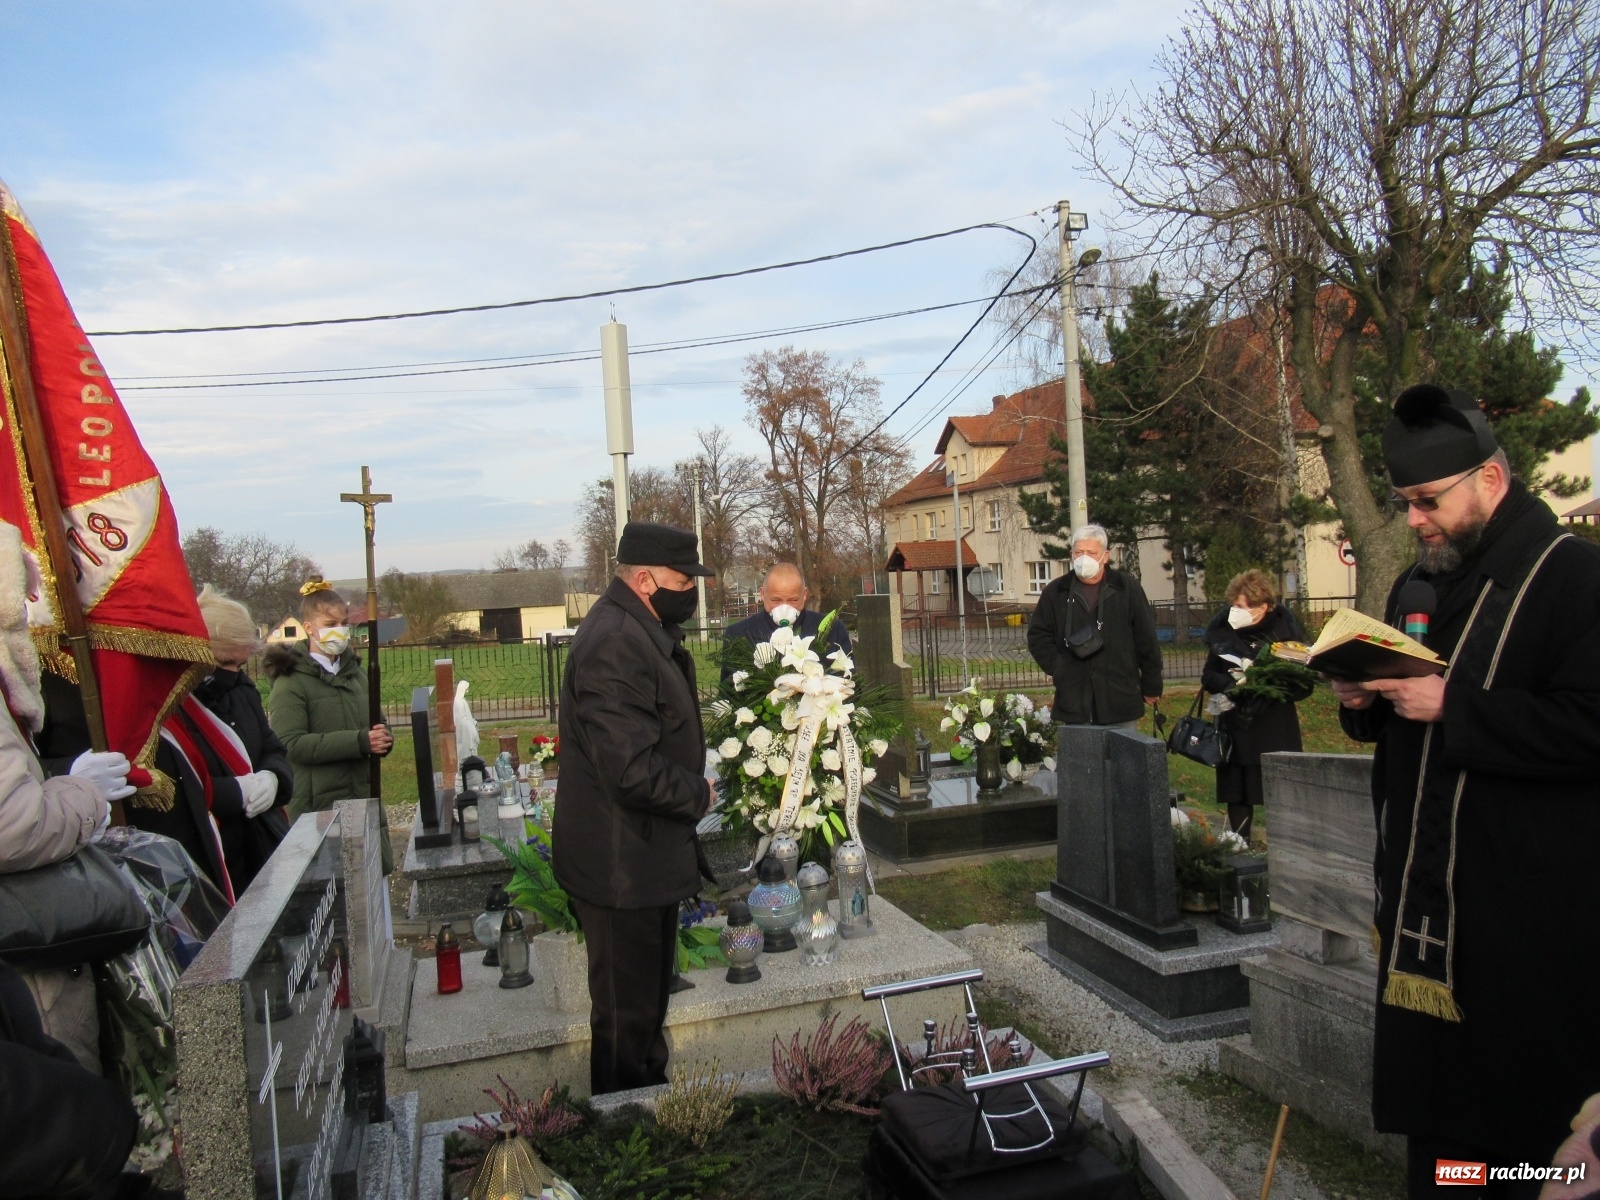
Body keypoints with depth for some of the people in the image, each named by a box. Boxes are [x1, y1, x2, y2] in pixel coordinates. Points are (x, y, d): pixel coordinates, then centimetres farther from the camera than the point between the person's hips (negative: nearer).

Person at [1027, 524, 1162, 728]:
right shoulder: (1055, 592, 5)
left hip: (1121, 701, -1)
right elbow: (1038, 635, 13)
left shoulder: (1127, 588, 1)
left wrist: (1151, 687, 5)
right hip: (1074, 702, 1)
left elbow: (1147, 641, 4)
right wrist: (1058, 668, 0)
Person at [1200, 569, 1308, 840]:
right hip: (1235, 728, 2)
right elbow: (1208, 676, 6)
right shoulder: (1223, 632, 0)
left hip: (1275, 730, -2)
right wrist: (1230, 684, -15)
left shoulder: (1286, 631, -7)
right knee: (1236, 794, 7)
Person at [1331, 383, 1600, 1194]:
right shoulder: (1420, 585, 15)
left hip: (1525, 913, -7)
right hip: (1424, 901, 7)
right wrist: (1365, 701, 4)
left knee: (1526, 1119, 6)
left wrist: (1451, 706, -22)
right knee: (1430, 1113, 15)